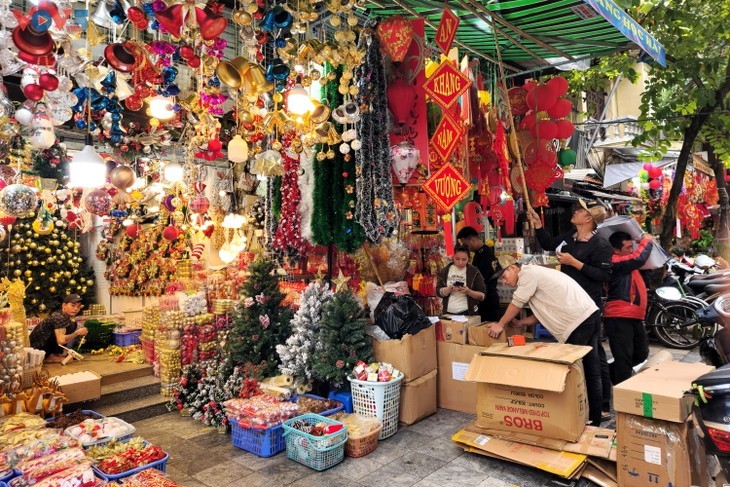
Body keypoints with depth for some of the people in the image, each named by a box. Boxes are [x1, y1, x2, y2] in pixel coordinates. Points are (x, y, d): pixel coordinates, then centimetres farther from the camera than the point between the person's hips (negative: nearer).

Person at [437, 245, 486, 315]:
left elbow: (482, 296, -6)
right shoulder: (445, 271, 1)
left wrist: (468, 291, -22)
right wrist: (449, 289, -19)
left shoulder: (474, 272, -5)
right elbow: (439, 292, 0)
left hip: (468, 313, -2)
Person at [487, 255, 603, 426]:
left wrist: (500, 325, 5)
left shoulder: (528, 273, -9)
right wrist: (520, 322, 14)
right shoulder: (534, 274, 20)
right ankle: (594, 421, 24)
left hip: (579, 320, -10)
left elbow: (516, 303, -6)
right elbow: (545, 312, 21)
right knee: (591, 373, 15)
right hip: (590, 315, 10)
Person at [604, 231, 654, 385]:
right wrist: (647, 241, -8)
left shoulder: (628, 261, 16)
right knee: (623, 361, -7)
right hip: (619, 318, -10)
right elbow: (639, 258, -26)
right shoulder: (616, 261, -15)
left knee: (641, 354, 23)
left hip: (634, 317, 10)